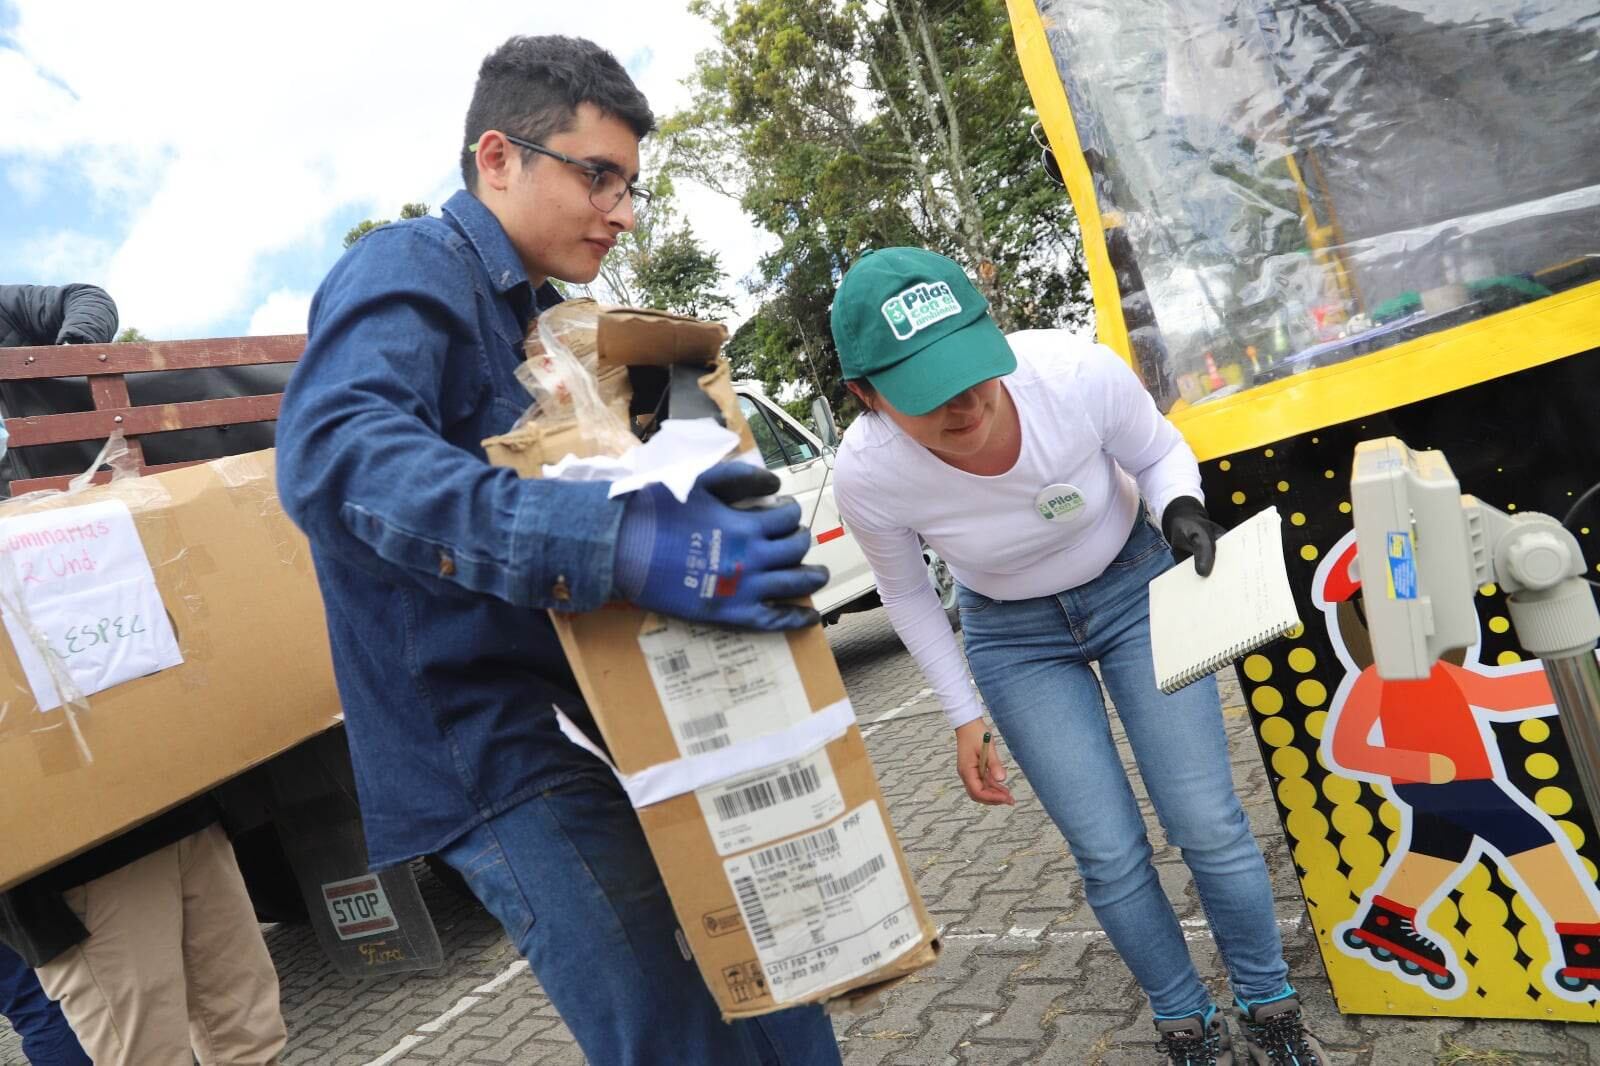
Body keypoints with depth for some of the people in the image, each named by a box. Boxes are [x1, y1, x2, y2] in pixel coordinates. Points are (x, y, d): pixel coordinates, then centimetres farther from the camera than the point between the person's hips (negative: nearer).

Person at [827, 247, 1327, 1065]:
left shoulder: (1081, 374, -33)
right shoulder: (867, 473, -30)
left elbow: (1158, 451, -8)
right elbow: (906, 593, -8)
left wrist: (1179, 507, -30)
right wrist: (963, 714, -2)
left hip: (1135, 584, 0)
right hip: (1014, 636, 0)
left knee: (1207, 825, 1)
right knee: (1110, 855, 2)